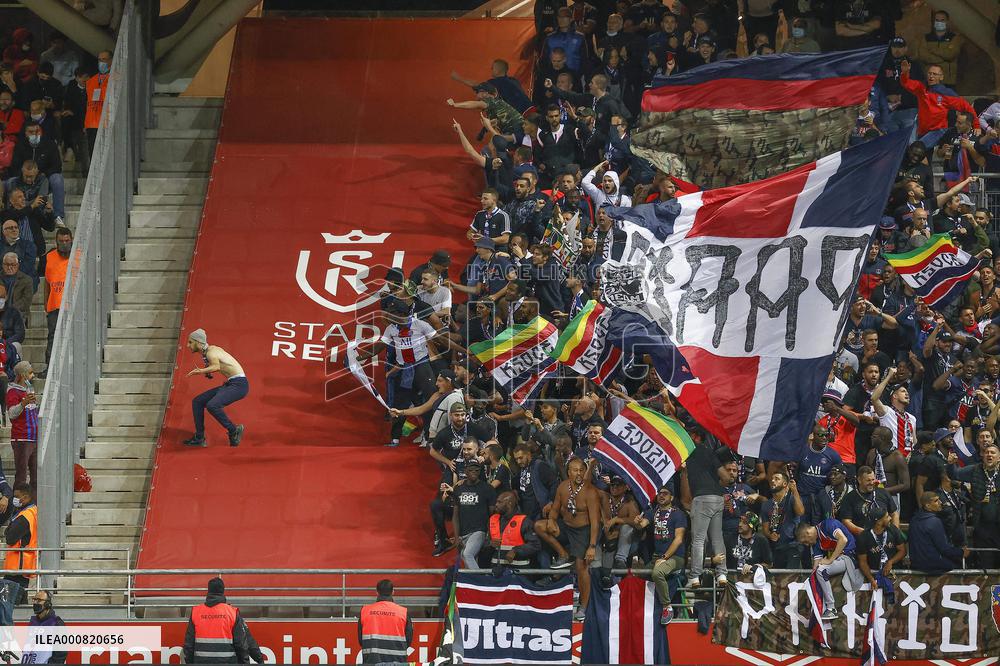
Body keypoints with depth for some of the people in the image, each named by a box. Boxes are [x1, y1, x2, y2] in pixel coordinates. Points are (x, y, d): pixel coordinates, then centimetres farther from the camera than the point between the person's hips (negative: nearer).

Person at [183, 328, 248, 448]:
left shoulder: (211, 352, -17)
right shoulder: (208, 351, 12)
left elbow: (216, 366, -39)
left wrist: (202, 371, -54)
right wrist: (207, 373, 13)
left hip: (239, 384, -10)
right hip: (229, 384, 10)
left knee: (212, 405, -30)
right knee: (197, 402, 10)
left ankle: (234, 431, -13)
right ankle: (199, 438, 13)